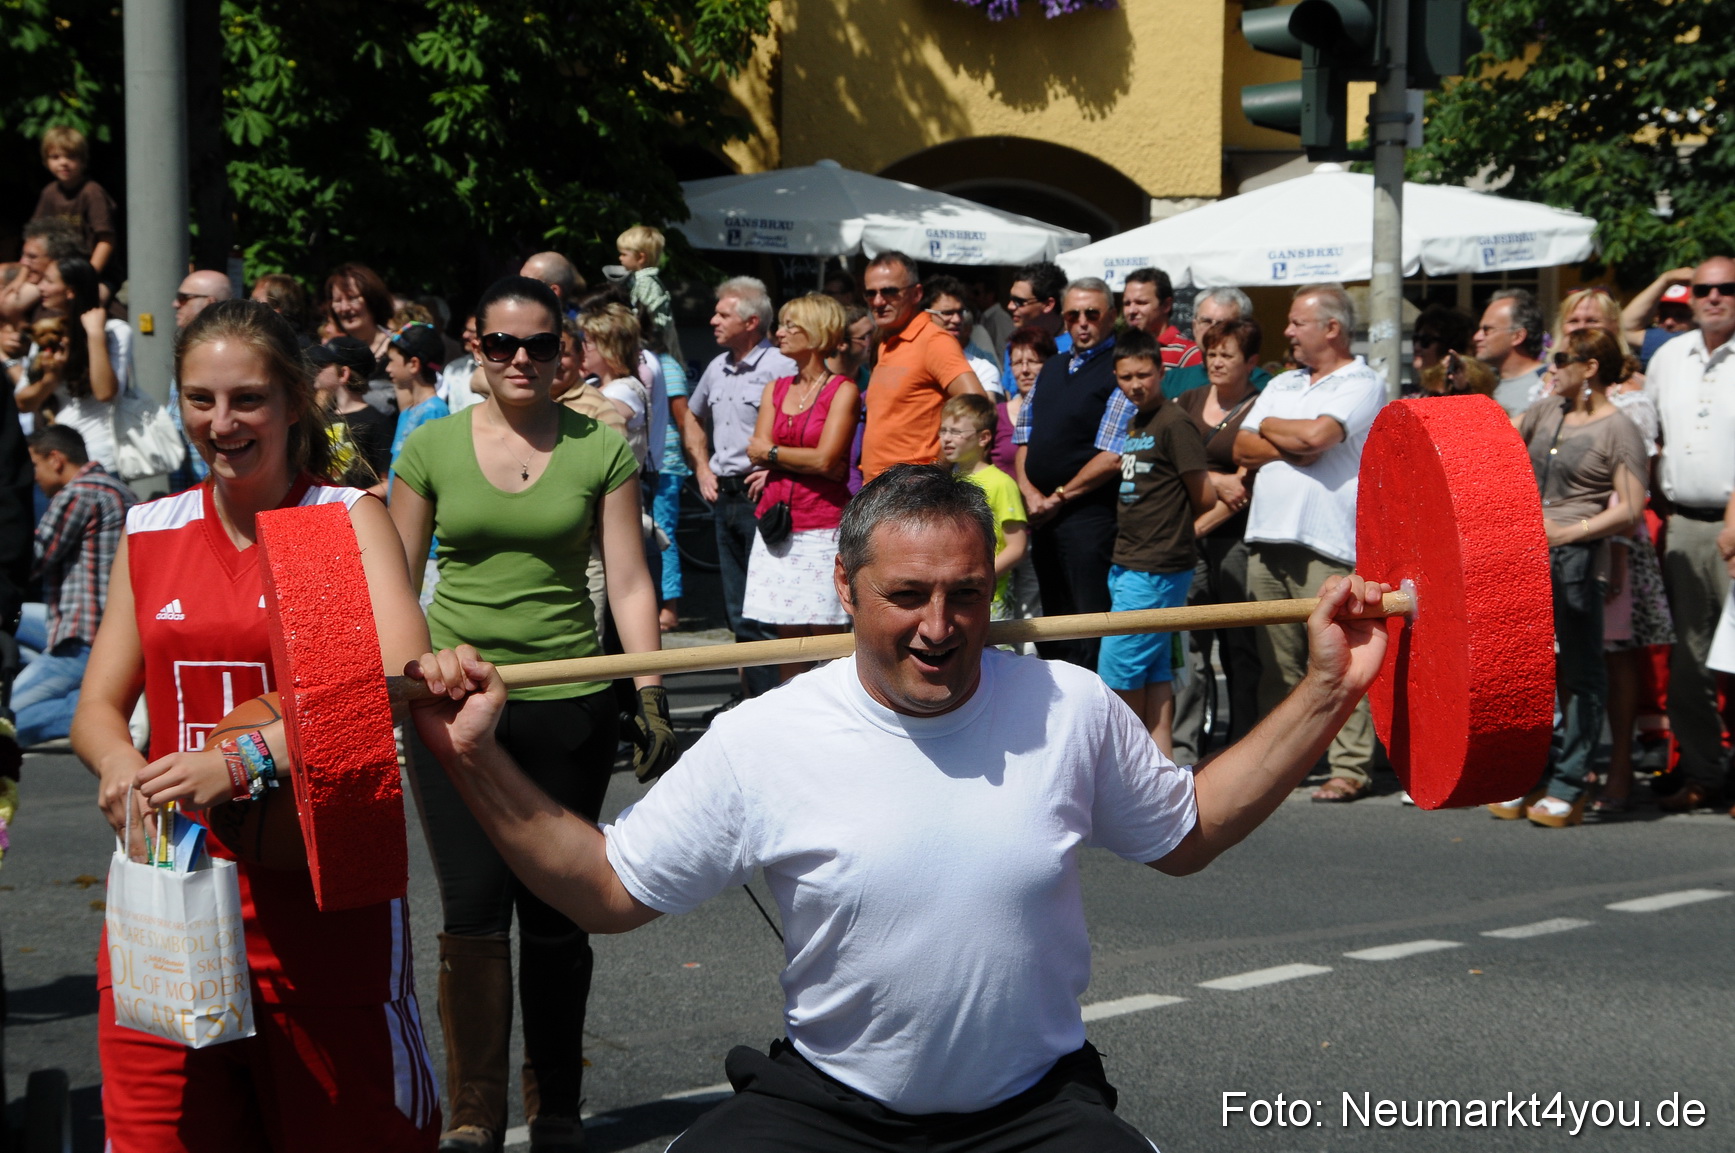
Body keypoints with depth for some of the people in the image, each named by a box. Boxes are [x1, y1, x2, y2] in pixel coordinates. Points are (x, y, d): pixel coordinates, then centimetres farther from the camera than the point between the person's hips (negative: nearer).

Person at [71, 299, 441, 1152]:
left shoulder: (349, 519, -3)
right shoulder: (150, 532, 10)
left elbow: (399, 690, -18)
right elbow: (97, 708, 12)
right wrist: (121, 769, -12)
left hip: (321, 898, -3)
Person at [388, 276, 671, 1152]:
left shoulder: (601, 450, 2)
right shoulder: (431, 448, 4)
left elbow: (628, 584, 2)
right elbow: (394, 585, 9)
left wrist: (652, 697, -6)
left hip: (567, 706, 0)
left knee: (555, 910, 7)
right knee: (474, 906, -5)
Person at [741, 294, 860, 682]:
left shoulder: (842, 391, -2)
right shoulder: (774, 390, 15)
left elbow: (825, 459, -12)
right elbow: (757, 451, 4)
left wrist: (772, 453, 0)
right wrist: (805, 459, -8)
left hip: (823, 525, -5)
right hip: (775, 523, 5)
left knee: (825, 635, -6)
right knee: (786, 634, 6)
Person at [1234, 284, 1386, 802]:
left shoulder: (1363, 384, -1)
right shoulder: (1282, 386, 22)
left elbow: (1317, 434, -17)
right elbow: (1241, 448, 12)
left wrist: (1270, 428, 2)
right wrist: (1294, 446, -4)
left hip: (1328, 544, -7)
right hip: (1268, 537, 7)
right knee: (1278, 662, 8)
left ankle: (1350, 768, -6)